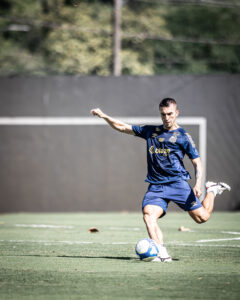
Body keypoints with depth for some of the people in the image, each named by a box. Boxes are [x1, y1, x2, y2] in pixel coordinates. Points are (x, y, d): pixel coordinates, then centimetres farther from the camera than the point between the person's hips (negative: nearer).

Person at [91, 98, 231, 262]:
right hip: (155, 186, 3)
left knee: (202, 217, -6)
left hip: (177, 183, -3)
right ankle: (162, 254, -31)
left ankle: (212, 190, 24)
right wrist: (104, 116, 11)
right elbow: (123, 127, 22)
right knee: (148, 214, -25)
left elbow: (197, 163, 3)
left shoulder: (183, 136, 3)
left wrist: (198, 184, -13)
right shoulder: (151, 131, 16)